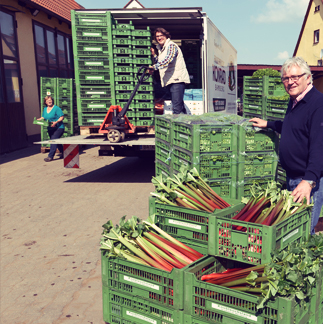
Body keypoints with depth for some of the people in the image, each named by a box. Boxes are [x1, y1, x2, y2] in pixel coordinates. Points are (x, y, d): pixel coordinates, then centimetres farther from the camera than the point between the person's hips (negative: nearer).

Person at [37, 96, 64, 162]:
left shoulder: (56, 108, -10)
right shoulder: (45, 109, 11)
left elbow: (62, 117, -13)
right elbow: (43, 117, 20)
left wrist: (56, 122, -27)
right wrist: (39, 119, -3)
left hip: (58, 128, -8)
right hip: (50, 129, 8)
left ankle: (50, 156, -18)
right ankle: (63, 152, 36)